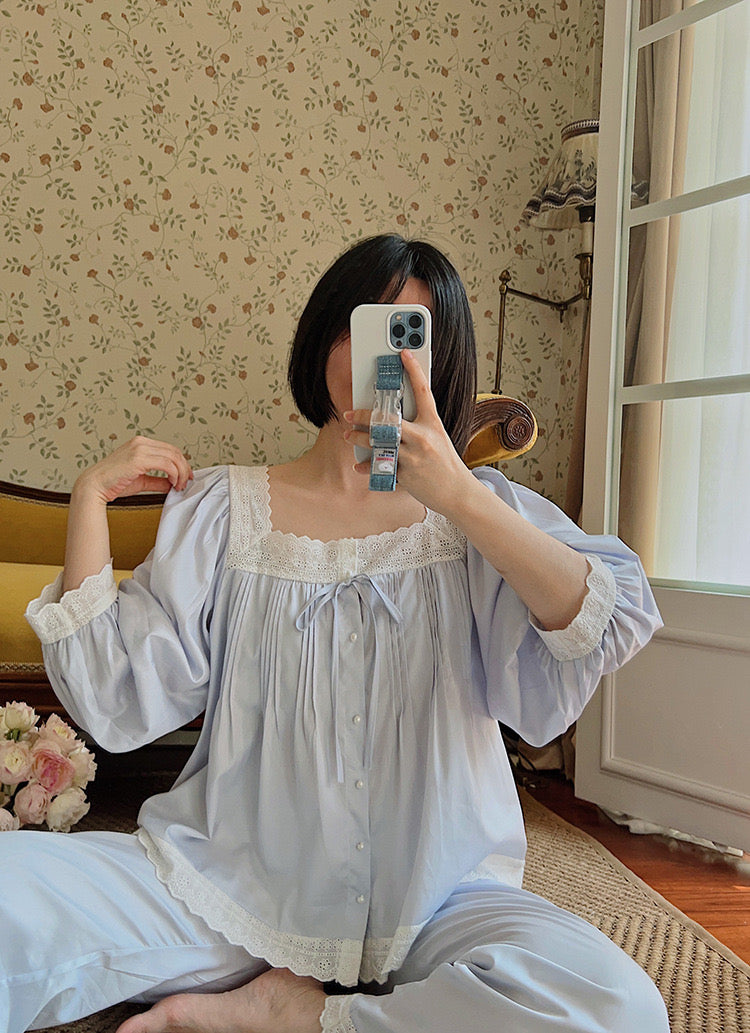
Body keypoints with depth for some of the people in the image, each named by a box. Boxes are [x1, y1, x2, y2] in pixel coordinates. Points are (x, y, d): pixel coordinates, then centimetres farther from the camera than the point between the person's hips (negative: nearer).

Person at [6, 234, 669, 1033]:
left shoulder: (480, 509, 4)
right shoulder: (224, 509, 4)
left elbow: (615, 624, -13)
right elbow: (118, 704, -3)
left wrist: (459, 495, -23)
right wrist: (91, 498, -6)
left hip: (433, 900, 2)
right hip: (232, 883, 0)